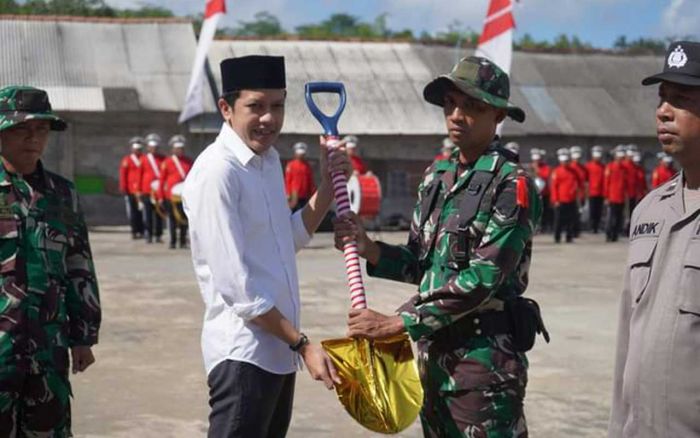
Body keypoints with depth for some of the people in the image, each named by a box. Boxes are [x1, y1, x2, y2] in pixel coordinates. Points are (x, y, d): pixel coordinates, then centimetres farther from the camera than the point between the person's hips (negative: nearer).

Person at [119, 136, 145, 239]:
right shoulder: (127, 160, 5)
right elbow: (122, 175, 3)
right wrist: (123, 188, -4)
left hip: (142, 190, 2)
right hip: (131, 190, -1)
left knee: (142, 210, 0)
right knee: (133, 211, 0)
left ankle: (141, 231, 5)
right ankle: (134, 231, 5)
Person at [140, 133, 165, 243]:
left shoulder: (162, 159, 8)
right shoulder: (143, 159, 6)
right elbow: (139, 175, 6)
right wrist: (139, 190, 2)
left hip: (159, 190, 1)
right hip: (147, 190, -1)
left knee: (159, 213, 3)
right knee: (148, 212, -1)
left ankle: (158, 235, 9)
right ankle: (149, 235, 3)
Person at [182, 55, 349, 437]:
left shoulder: (270, 159, 11)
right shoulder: (216, 171, -17)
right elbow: (235, 285, -19)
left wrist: (328, 183, 9)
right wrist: (303, 344, -16)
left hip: (279, 349, 9)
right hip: (243, 355, -9)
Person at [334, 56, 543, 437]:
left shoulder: (511, 185, -13)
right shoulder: (436, 177, 10)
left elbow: (481, 279, -20)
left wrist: (395, 324, -19)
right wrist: (368, 249, -7)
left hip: (485, 356, -7)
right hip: (433, 350, 7)